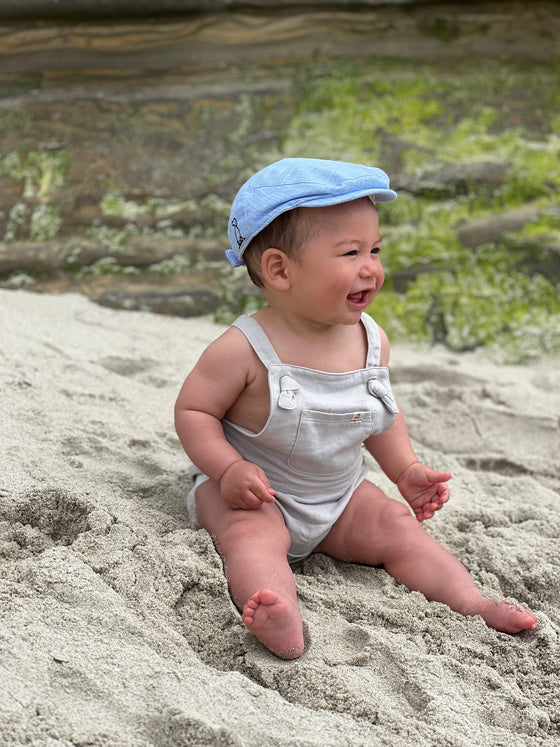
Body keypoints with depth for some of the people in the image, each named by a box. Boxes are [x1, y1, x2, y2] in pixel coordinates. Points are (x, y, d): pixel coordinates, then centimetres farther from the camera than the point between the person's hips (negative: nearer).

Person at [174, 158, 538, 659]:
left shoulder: (372, 341, -3)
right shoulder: (243, 350, -22)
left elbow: (381, 416, 14)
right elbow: (193, 410, -13)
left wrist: (407, 470, 5)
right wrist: (229, 470, -26)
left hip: (340, 496, 6)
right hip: (256, 493, -6)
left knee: (398, 527, -10)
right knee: (253, 535, -33)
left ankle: (472, 605, -11)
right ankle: (284, 626, -57)